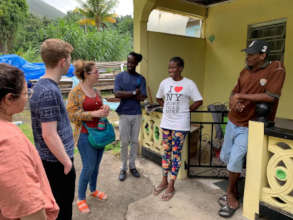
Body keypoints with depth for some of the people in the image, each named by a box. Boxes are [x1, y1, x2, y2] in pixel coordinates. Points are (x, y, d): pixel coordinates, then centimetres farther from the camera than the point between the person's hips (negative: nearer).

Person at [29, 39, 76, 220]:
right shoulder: (49, 91, -24)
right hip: (57, 161, -9)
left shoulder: (44, 85, 6)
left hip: (52, 159, 9)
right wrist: (67, 162, -15)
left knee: (60, 204, 25)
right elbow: (49, 135, -25)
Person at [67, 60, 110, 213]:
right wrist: (94, 114, -22)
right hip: (86, 134, -6)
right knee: (88, 167, -2)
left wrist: (105, 109, -2)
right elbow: (73, 115, -14)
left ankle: (93, 190, 38)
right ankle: (81, 198, 20)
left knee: (96, 165, 16)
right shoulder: (76, 92, -11)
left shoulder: (96, 91, 9)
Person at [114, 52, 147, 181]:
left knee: (135, 141, 10)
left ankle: (132, 166, 26)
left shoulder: (141, 79, 3)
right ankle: (123, 168, 20)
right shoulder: (119, 76, 1)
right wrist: (133, 93, -13)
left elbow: (142, 97, -8)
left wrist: (125, 95, -13)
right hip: (124, 114, -1)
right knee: (124, 142, 5)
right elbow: (117, 94, -14)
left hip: (137, 114, 2)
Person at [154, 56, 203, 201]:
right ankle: (164, 181, 29)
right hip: (166, 122, 4)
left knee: (176, 153, 4)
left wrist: (186, 111, -3)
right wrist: (167, 108, 6)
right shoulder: (165, 82, 3)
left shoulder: (189, 84, -8)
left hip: (180, 124, -4)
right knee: (166, 151, 12)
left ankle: (171, 186, 17)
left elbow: (199, 101, -4)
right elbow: (159, 99, 17)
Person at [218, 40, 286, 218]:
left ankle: (231, 196, 22)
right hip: (233, 122, 7)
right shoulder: (245, 71, 6)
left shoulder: (276, 69, -13)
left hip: (249, 127, -7)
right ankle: (234, 192, 38)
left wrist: (241, 96, -16)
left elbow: (270, 96, -22)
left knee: (235, 161, -6)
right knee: (225, 157, 14)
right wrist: (233, 101, -13)